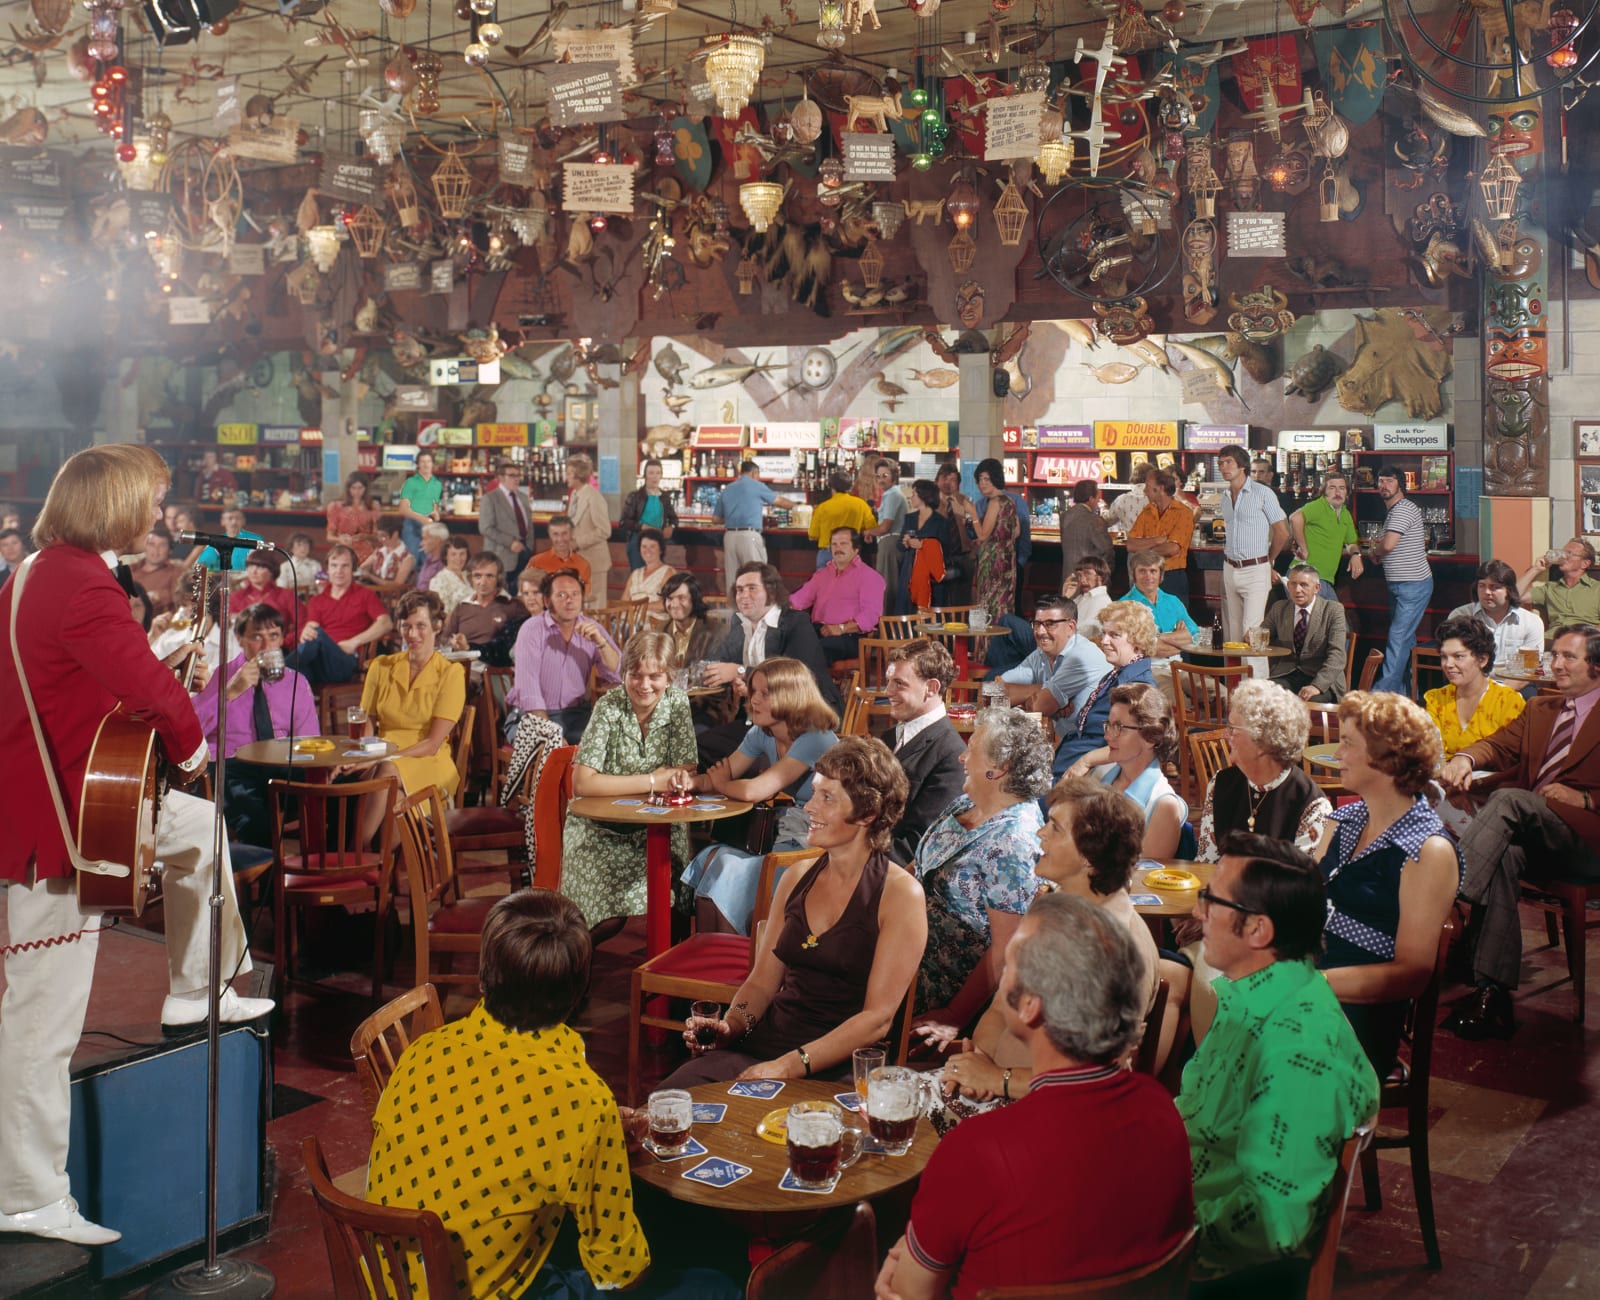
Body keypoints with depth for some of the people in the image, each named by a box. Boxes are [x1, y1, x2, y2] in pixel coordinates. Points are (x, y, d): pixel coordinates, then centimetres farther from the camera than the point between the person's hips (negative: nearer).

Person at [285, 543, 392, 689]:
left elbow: (386, 624, 3)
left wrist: (353, 642, -8)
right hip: (316, 667, 2)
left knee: (318, 633, -35)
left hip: (346, 662, -2)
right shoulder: (317, 601, 27)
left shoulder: (364, 596, 20)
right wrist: (306, 633, -19)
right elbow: (311, 627, 9)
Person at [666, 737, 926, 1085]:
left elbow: (877, 1019, -11)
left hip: (838, 1068, -5)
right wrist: (730, 1025, -3)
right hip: (765, 1041, 6)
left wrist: (791, 1066, -20)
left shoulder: (900, 893, -4)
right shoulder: (796, 879, 14)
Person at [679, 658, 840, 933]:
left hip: (811, 846, -8)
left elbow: (754, 791, -26)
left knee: (730, 872, -19)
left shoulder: (815, 739, -22)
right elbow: (724, 775, 5)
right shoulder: (762, 734, 5)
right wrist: (691, 782, -17)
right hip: (782, 835, 8)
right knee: (711, 858, -9)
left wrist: (717, 784, -6)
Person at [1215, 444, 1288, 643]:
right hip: (1230, 570, 6)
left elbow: (1282, 532, -3)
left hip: (1255, 569, -6)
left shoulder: (1263, 494, -6)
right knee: (1232, 631, 6)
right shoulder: (1225, 498, 14)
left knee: (1251, 630, -12)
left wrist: (1269, 561, 7)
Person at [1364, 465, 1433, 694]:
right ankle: (1405, 691, 17)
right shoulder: (1395, 510, 18)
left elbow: (1388, 545, -25)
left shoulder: (1404, 508, -14)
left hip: (1413, 585, -11)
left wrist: (1374, 553, -1)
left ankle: (1384, 691, -17)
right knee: (1405, 640, 12)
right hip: (1399, 585, 11)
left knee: (1398, 638, -13)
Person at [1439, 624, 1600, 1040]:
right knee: (1502, 858, -31)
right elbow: (1501, 745, 13)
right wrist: (1466, 759, -9)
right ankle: (1493, 994, -36)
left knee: (1508, 799, -32)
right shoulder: (1540, 709, 28)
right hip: (1529, 839, 5)